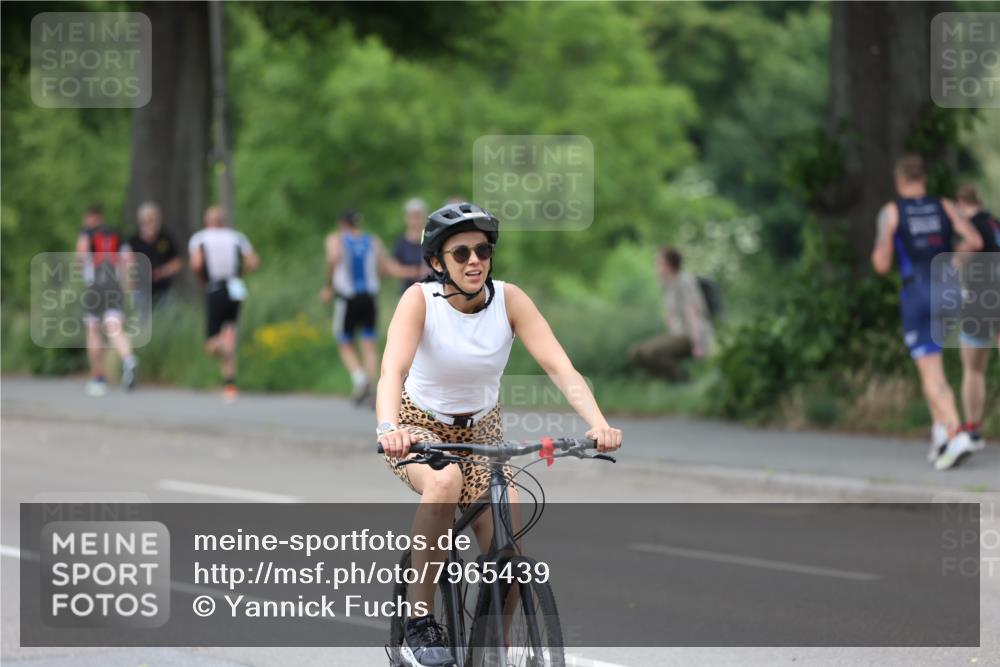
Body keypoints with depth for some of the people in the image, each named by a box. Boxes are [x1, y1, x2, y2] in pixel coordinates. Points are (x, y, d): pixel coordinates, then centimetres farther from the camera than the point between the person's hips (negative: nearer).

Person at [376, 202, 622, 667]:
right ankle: (420, 626, -27)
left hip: (481, 431, 3)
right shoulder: (421, 299, -21)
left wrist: (598, 423, -42)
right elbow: (393, 370, -36)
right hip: (420, 428, -3)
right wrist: (388, 428, -56)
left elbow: (561, 367, -25)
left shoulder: (508, 299, -15)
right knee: (445, 481, -37)